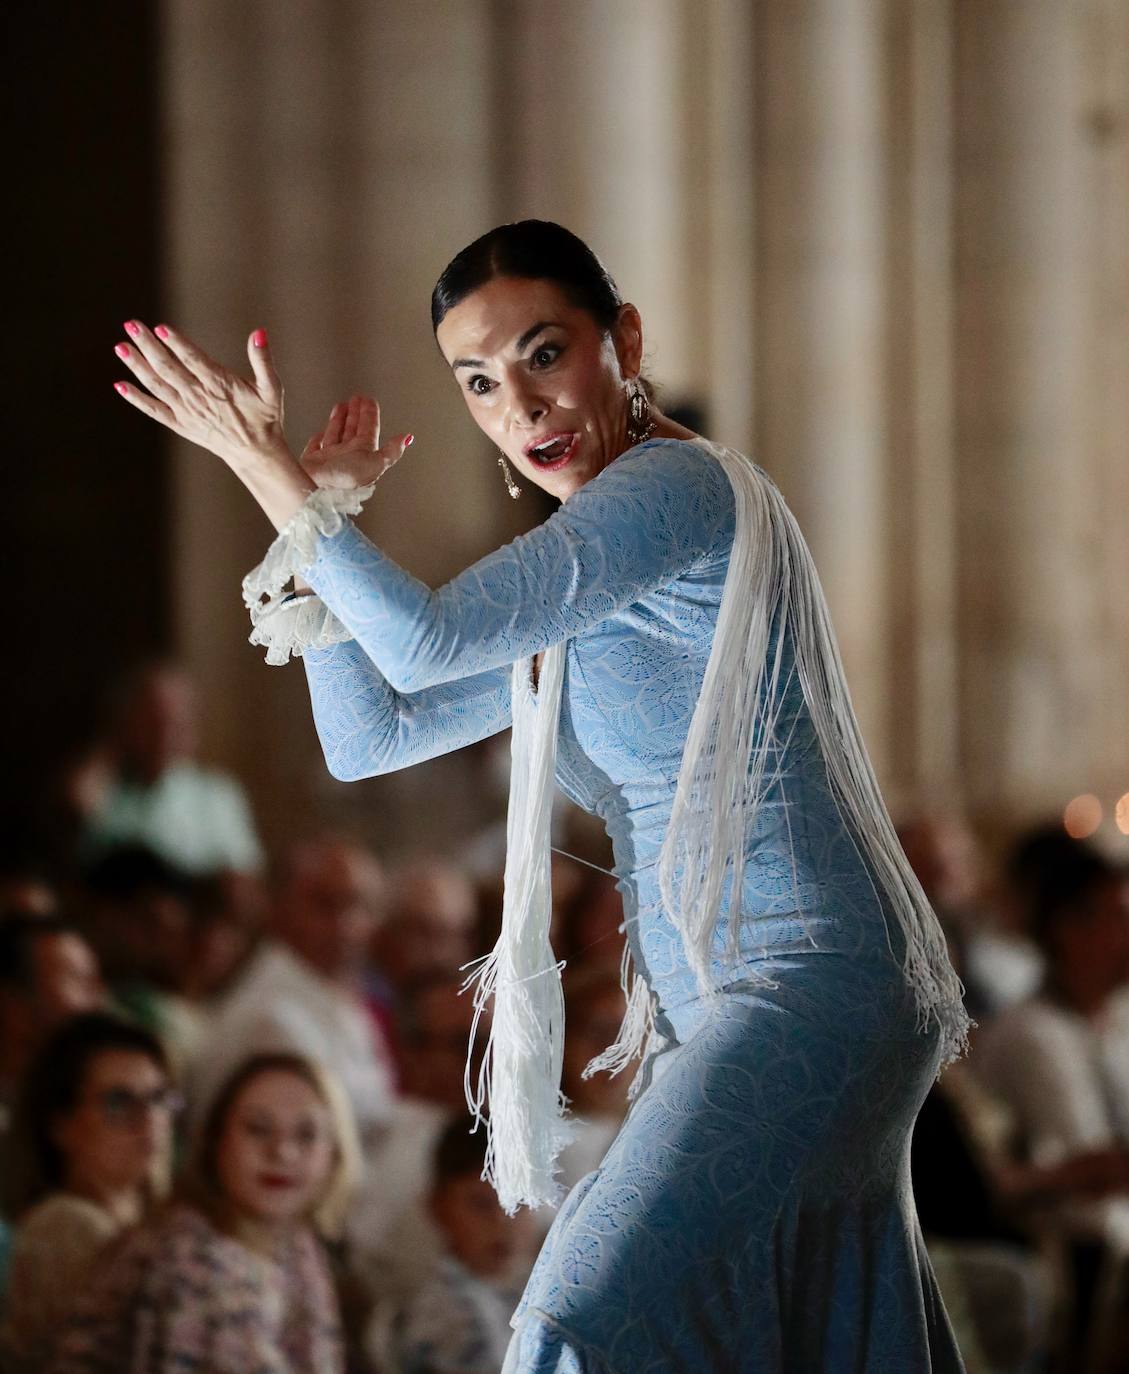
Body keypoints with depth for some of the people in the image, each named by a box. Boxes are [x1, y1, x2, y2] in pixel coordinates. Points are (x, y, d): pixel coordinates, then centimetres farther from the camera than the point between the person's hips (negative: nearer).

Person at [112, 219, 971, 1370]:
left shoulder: (679, 484, -9)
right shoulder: (572, 604, 20)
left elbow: (423, 638, -16)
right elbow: (366, 737, 21)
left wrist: (275, 475, -5)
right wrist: (322, 505, 13)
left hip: (804, 982, -10)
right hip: (708, 1016, 10)